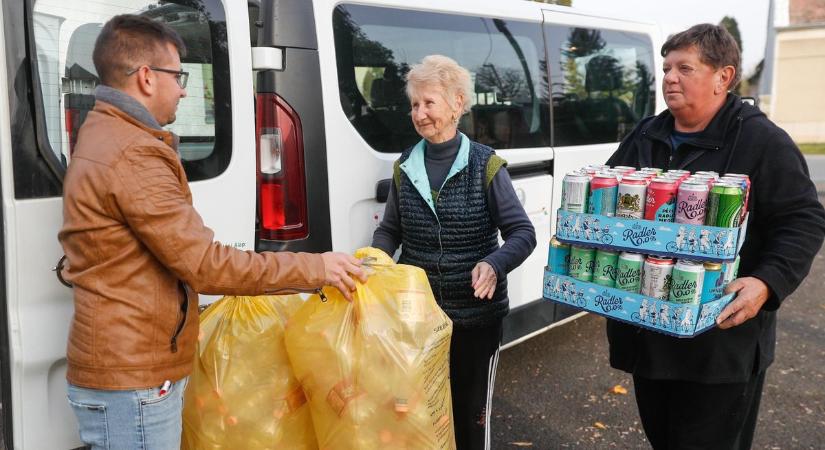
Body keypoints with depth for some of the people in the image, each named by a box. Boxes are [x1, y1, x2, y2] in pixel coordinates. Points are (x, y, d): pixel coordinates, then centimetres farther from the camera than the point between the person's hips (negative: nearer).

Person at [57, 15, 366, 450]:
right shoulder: (133, 156, -21)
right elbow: (204, 263, -24)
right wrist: (313, 268, -18)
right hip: (133, 381, -10)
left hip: (121, 367, 10)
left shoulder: (105, 138, 14)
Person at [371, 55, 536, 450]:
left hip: (476, 316, -2)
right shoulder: (405, 167, 2)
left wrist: (494, 265, -31)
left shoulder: (485, 165, -8)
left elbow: (522, 232, -11)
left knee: (470, 413, 13)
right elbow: (389, 230, 9)